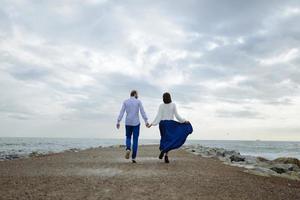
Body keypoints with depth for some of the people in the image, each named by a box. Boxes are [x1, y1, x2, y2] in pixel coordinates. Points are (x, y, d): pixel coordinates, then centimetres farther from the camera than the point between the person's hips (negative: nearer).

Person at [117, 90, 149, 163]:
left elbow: (121, 112, -2)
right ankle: (133, 158, 0)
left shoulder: (125, 102, 5)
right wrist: (146, 121, -11)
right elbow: (142, 112, -8)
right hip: (136, 123, -1)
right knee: (135, 140, 4)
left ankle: (128, 149, -12)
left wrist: (118, 122, -3)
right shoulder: (138, 101, 0)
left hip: (128, 123, 2)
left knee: (128, 137, 19)